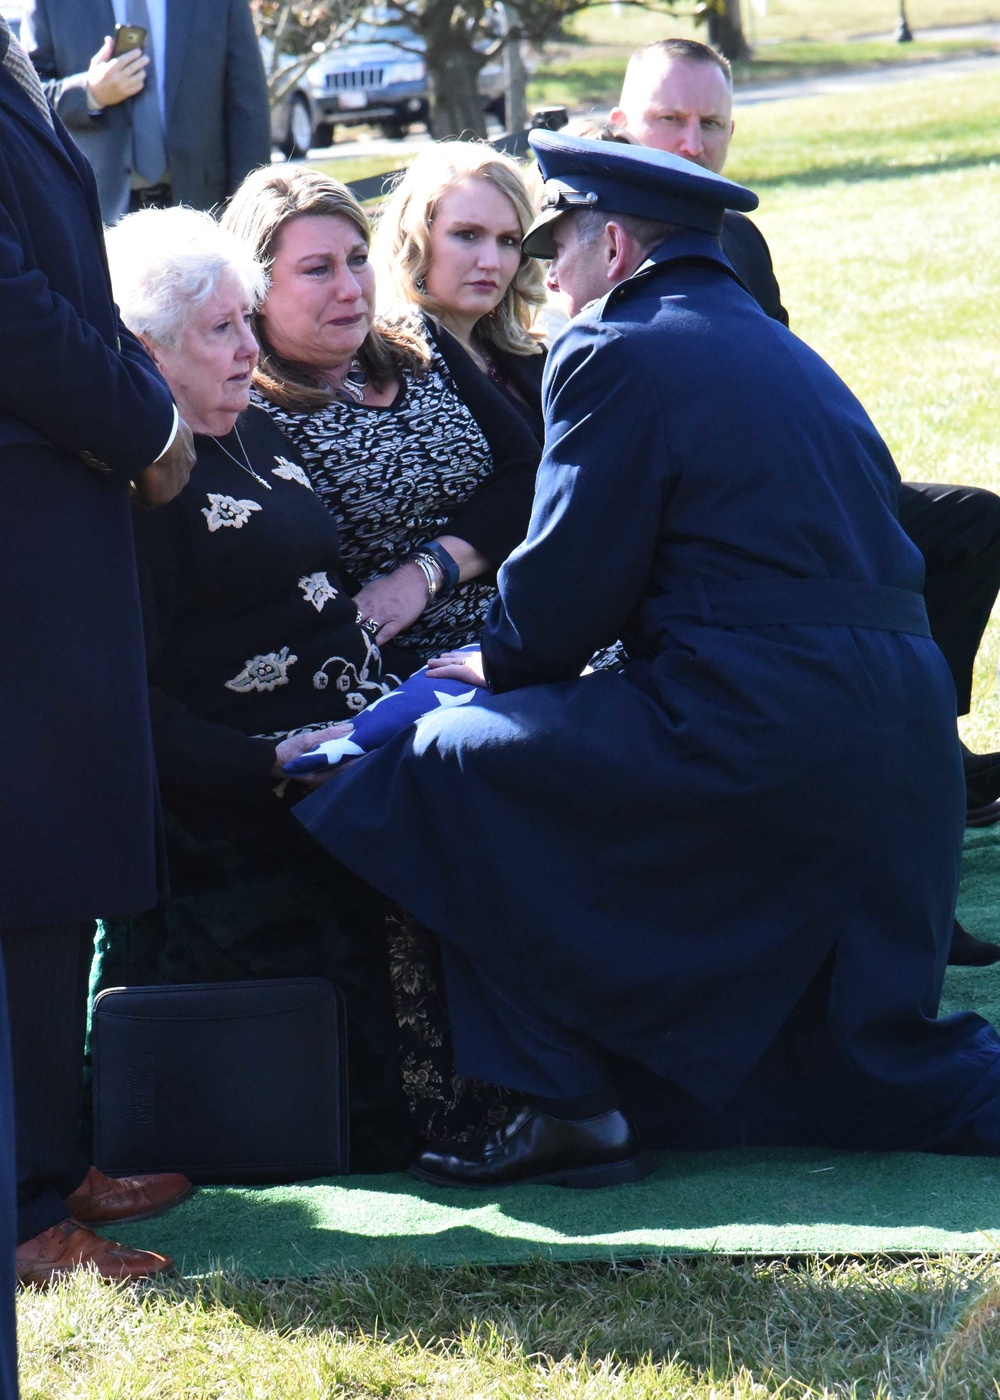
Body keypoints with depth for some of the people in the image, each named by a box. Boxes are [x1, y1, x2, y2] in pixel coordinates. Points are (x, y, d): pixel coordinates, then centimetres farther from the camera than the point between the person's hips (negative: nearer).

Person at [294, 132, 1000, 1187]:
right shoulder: (785, 355, 23)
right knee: (848, 1064, 18)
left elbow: (567, 583, -6)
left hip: (759, 732, -9)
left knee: (454, 765, 0)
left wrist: (495, 666, 17)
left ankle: (569, 1109, -1)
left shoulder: (616, 352, -3)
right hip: (903, 738, 9)